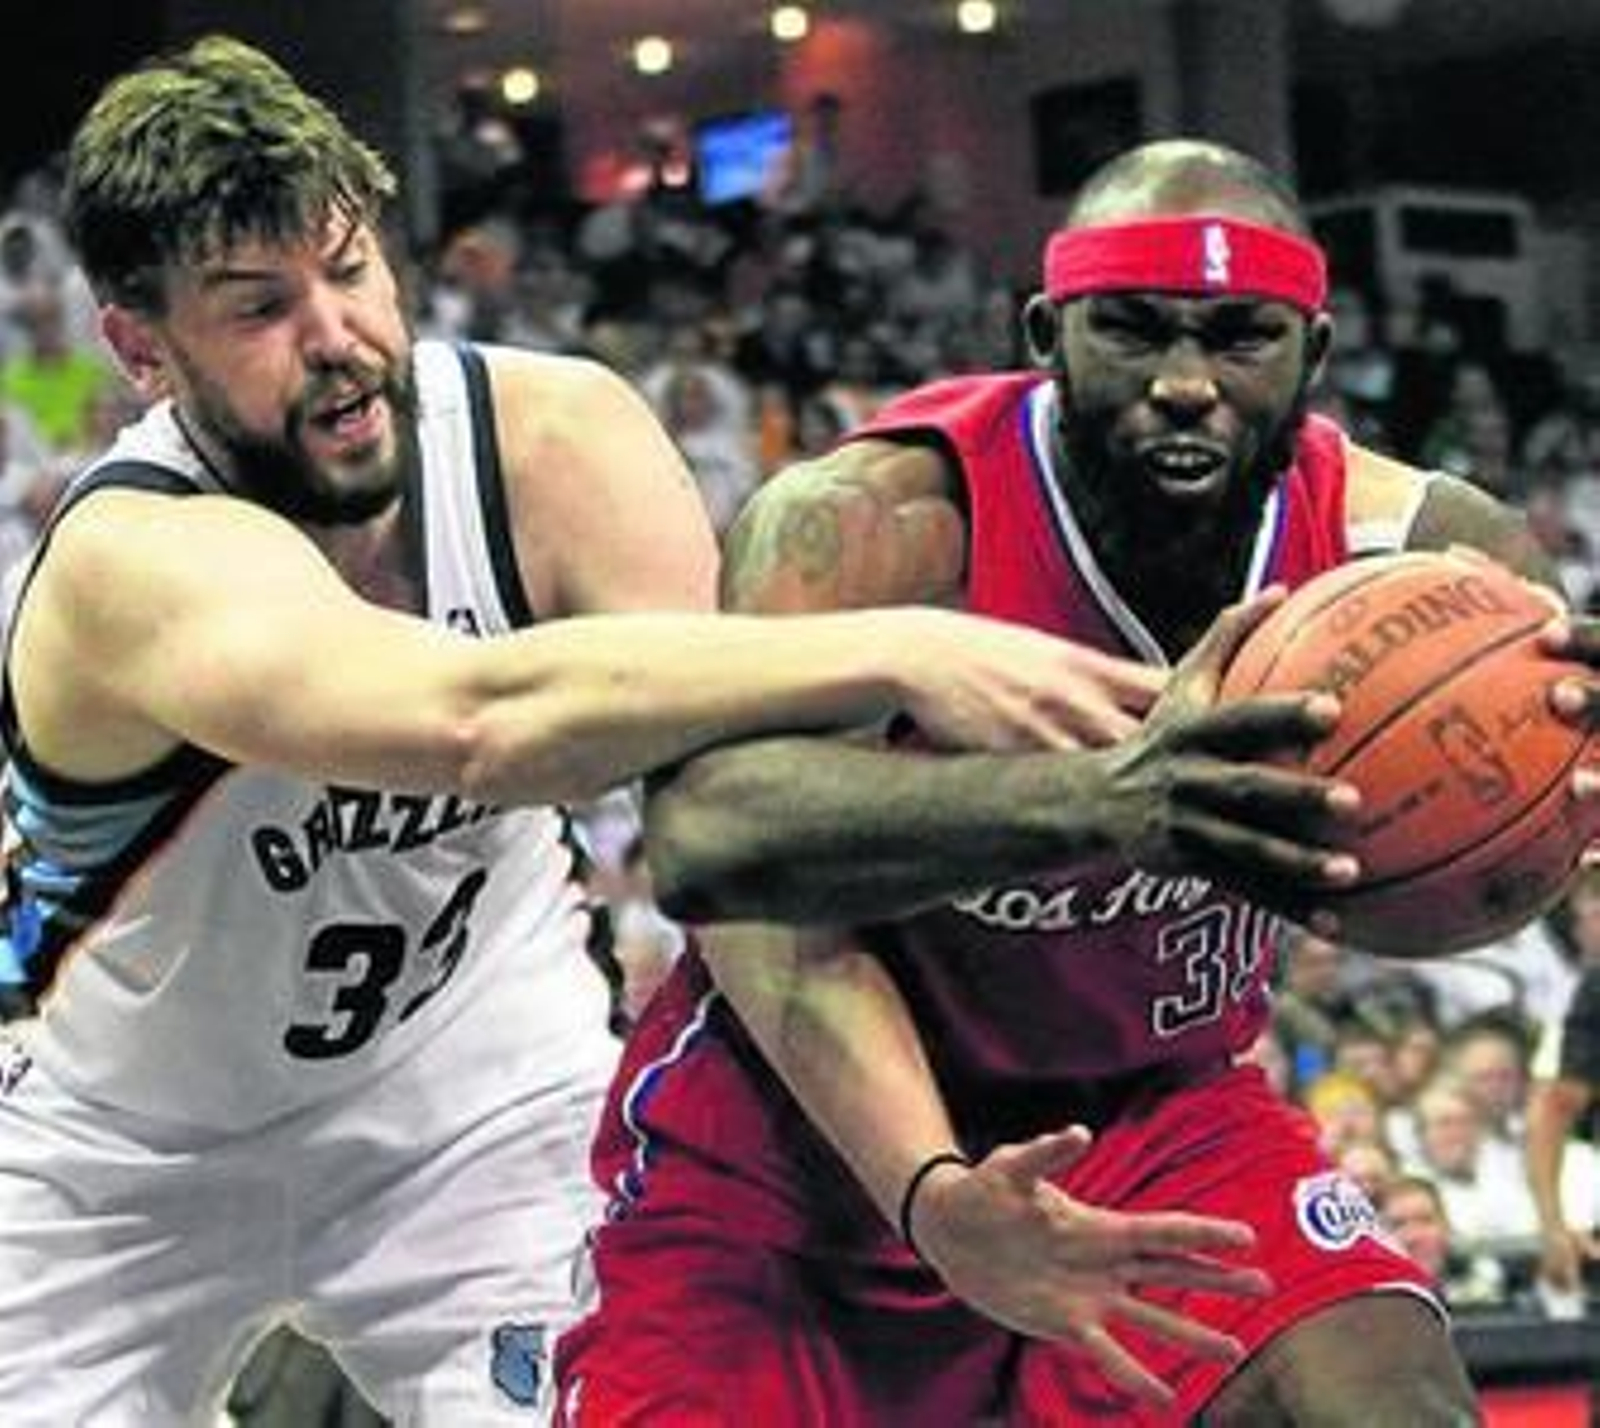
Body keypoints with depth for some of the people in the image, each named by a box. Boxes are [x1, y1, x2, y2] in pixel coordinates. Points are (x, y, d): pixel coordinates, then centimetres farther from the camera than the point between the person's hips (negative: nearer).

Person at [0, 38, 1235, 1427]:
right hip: (119, 1149, -2)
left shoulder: (556, 440, -22)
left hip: (463, 1089, 2)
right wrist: (901, 652, -64)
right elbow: (476, 716, -54)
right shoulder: (135, 558, -35)